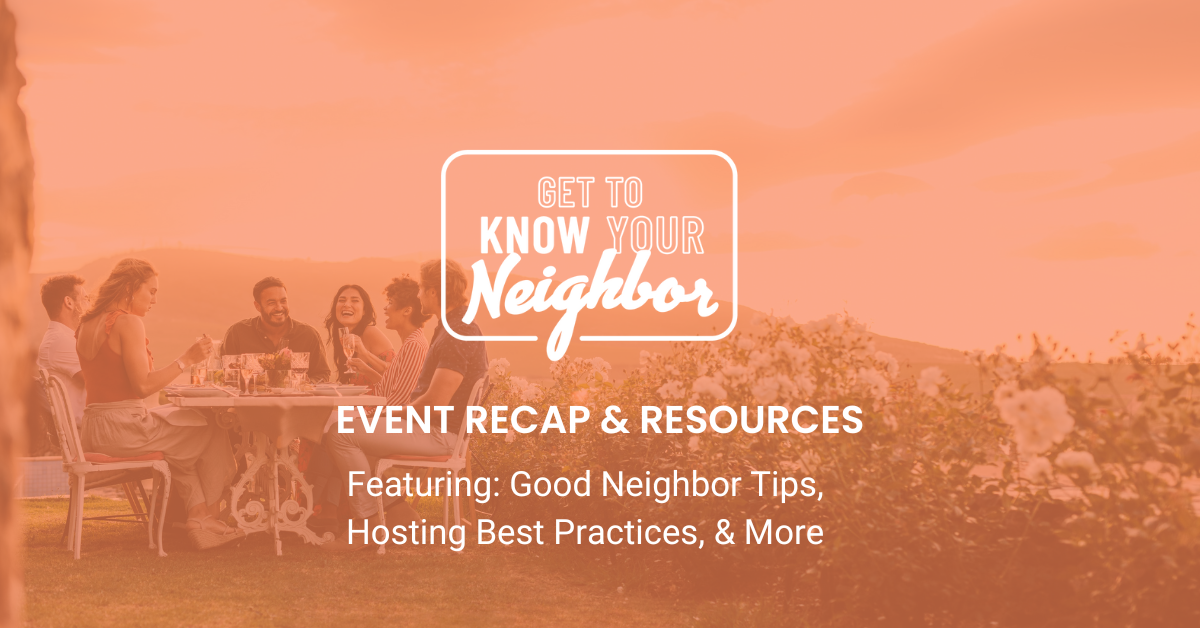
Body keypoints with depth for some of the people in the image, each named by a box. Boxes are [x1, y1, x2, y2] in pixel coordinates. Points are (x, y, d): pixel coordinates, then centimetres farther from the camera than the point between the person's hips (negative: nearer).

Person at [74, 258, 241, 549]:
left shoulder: (87, 325, 12)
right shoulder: (128, 323, -16)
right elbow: (143, 386, -20)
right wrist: (187, 359, -16)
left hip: (93, 431, 9)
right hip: (123, 429, -9)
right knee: (213, 433, 9)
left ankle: (198, 516, 17)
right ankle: (210, 517, 20)